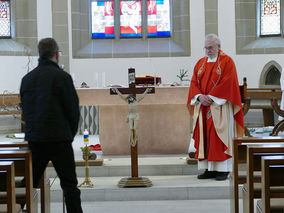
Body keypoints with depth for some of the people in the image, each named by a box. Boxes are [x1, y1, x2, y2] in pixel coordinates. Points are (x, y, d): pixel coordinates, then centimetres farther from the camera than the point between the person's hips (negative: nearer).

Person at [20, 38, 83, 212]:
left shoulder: (27, 79, 8)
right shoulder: (62, 77, -8)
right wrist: (70, 135, 8)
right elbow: (73, 110, -7)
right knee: (69, 184, 1)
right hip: (59, 139, -5)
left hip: (34, 139, 5)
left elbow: (25, 110, 12)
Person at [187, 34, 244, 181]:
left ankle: (223, 170, -2)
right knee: (204, 137, 3)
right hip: (202, 107, 6)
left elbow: (227, 83, -12)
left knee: (219, 137, -6)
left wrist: (211, 98, -17)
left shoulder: (226, 62, -2)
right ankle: (209, 169, 8)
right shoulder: (200, 63, 14)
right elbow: (194, 83, 9)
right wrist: (200, 97, -10)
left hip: (219, 106, -5)